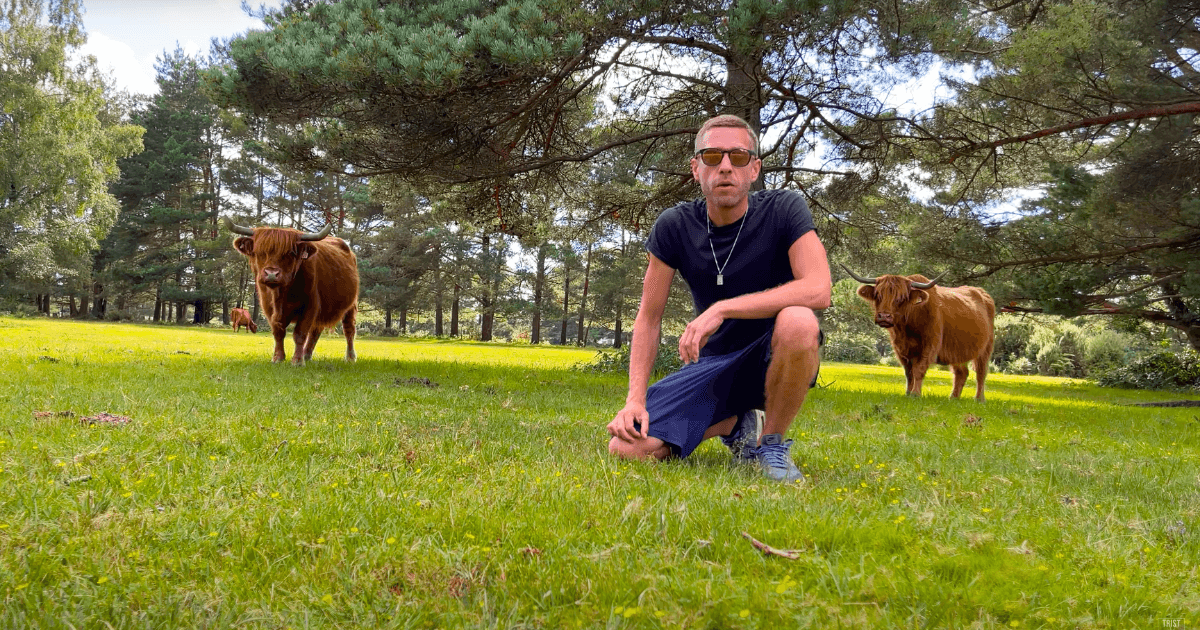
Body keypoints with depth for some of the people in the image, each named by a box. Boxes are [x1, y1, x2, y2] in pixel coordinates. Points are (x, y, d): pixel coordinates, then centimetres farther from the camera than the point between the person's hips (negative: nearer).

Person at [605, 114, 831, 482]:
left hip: (777, 359, -2)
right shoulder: (673, 228, -6)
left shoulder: (784, 210, -13)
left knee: (797, 321, -39)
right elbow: (649, 318, -1)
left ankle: (770, 443, -13)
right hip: (714, 362, 3)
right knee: (626, 449, -16)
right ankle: (735, 424, 10)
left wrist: (722, 308, -33)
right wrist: (636, 398, -13)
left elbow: (818, 290, -29)